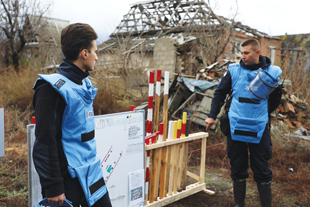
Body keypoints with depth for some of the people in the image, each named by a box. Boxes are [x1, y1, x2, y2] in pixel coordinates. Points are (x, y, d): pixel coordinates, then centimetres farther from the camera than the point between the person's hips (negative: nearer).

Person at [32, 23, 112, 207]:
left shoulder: (85, 83, 9)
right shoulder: (53, 88, -18)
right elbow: (46, 142, -20)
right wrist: (53, 187, -18)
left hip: (92, 172, 8)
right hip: (68, 177, -8)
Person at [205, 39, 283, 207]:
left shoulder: (271, 72, 1)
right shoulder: (234, 70, 1)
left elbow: (273, 103, 9)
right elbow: (220, 93, 9)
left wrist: (278, 92, -13)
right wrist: (212, 116, 3)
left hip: (259, 129, -1)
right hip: (236, 128, 1)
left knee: (261, 169, 6)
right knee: (238, 168, 11)